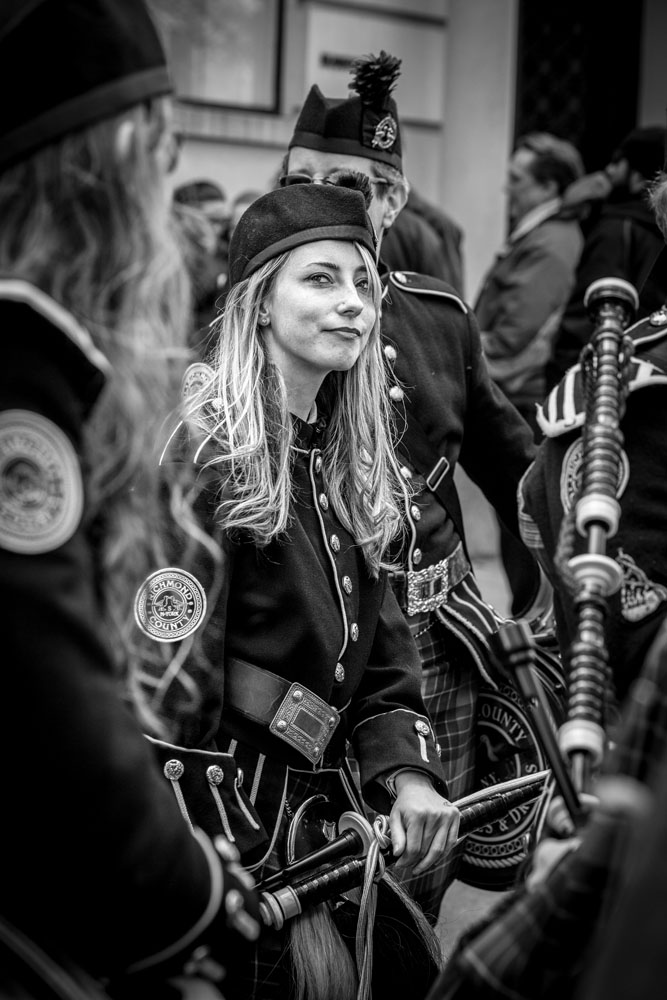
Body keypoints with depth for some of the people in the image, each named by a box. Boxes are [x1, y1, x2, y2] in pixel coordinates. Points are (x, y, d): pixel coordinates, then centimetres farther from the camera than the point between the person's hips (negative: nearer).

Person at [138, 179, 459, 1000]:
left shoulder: (350, 465, 12)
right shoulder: (211, 447, -13)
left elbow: (380, 649, 10)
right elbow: (169, 654, -18)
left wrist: (408, 772, -6)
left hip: (323, 795, 7)